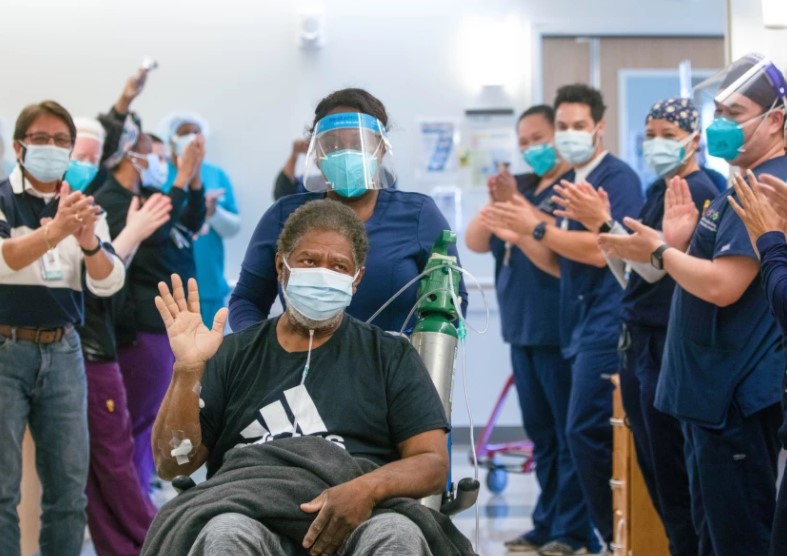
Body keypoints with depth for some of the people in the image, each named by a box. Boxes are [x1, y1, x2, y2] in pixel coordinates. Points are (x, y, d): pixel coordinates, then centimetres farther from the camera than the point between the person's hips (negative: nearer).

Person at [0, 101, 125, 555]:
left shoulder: (84, 209, 10)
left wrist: (88, 242, -23)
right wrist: (53, 232, -40)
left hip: (63, 351, 4)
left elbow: (109, 283, -1)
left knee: (70, 485, 4)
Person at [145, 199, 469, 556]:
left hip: (355, 526, 0)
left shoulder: (392, 356, 17)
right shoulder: (233, 355, 19)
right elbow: (173, 463, 13)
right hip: (254, 522, 1)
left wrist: (369, 488, -15)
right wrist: (187, 370, -3)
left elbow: (433, 462, 7)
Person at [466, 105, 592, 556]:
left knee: (570, 434, -5)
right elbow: (475, 241, 14)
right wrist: (496, 201, -2)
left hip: (562, 331, -8)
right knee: (541, 434, 12)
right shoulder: (522, 187, 16)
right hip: (523, 330, 8)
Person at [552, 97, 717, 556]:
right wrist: (599, 222, 5)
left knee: (673, 473, -5)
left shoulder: (697, 191, -11)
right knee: (653, 468, 13)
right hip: (640, 344, 9)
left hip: (668, 347, -9)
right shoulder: (659, 191, 16)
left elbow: (656, 267, -19)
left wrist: (603, 223, -23)